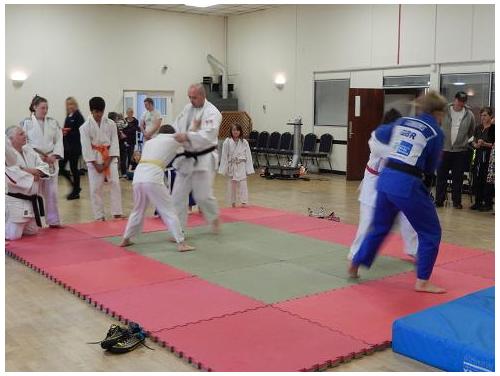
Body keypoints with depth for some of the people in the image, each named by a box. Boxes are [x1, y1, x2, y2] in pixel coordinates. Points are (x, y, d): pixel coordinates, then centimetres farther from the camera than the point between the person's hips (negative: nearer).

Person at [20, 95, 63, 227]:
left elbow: (59, 141, 6)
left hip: (51, 161, 4)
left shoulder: (53, 122, 9)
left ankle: (53, 220, 18)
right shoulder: (26, 123, -2)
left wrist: (54, 156, -8)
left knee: (51, 192, 8)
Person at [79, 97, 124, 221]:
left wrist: (108, 161, -9)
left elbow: (114, 142, -1)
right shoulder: (85, 127, -5)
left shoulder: (110, 124, 1)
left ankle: (117, 212, 4)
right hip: (94, 159, -2)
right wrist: (96, 164, -11)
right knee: (96, 187, -1)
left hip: (110, 157, 2)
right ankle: (99, 215, 9)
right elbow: (86, 146, -7)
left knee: (115, 183, -3)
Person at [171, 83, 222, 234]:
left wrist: (187, 136, -40)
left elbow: (208, 135, -28)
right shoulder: (188, 108, 8)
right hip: (186, 158, 6)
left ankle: (214, 217, 27)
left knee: (203, 195, -4)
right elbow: (177, 126, 9)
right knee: (178, 195, 4)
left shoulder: (212, 113, -15)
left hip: (204, 159, -6)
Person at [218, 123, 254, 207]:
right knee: (231, 184, 8)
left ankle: (244, 202, 0)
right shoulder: (227, 142, -3)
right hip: (231, 166, 1)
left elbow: (248, 156, 1)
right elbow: (224, 156, -2)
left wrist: (249, 169, -2)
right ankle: (233, 202, 20)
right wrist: (224, 169, -4)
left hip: (241, 166, -1)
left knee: (242, 184, -4)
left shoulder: (244, 142, -1)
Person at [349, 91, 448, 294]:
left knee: (380, 226, 26)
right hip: (407, 185, -6)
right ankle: (422, 282, 11)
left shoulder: (402, 122, 12)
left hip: (385, 179, 6)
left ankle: (355, 265, 33)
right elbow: (430, 167, 6)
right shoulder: (436, 133, -2)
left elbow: (379, 134, 30)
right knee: (430, 233, 9)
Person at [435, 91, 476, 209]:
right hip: (444, 149, -1)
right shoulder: (444, 111, -4)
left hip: (461, 151, 1)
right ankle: (439, 200, 11)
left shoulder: (469, 114, 1)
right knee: (441, 177, 3)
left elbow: (472, 131, 14)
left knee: (458, 178, 6)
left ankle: (457, 201, 16)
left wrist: (465, 140, 11)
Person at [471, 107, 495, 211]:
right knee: (477, 180, 5)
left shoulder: (493, 128, -5)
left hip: (489, 157, -6)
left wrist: (485, 144, -20)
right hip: (479, 157, 6)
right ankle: (478, 202, 15)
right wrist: (475, 145, -4)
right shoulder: (478, 128, 13)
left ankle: (488, 203, 4)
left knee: (487, 181, -4)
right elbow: (473, 142, 17)